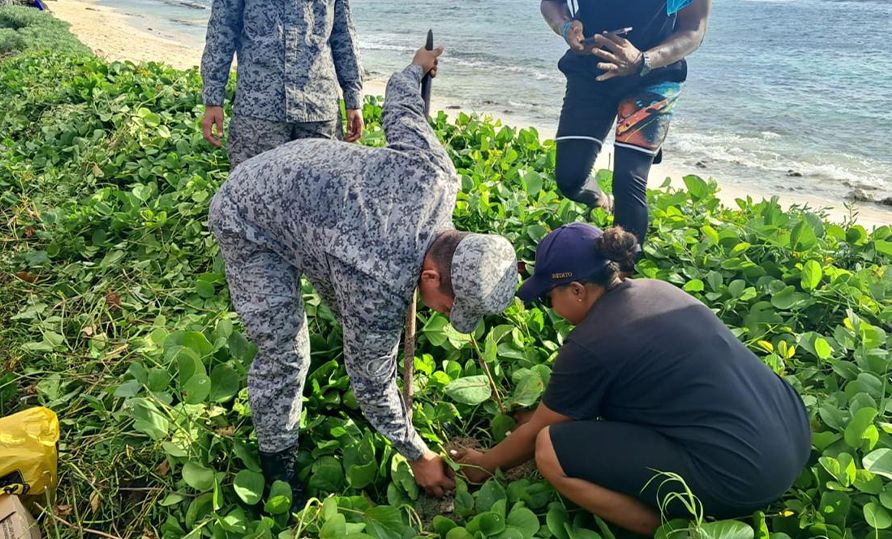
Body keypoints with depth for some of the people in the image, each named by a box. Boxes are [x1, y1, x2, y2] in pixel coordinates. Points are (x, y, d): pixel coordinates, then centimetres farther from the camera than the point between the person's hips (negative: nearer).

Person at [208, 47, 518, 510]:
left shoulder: (438, 172, -24)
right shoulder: (380, 291, -37)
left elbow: (400, 109, -5)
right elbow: (372, 384, -20)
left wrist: (416, 69, 19)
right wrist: (417, 456, -7)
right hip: (247, 219, -7)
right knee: (284, 353, -9)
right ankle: (276, 456, 14)